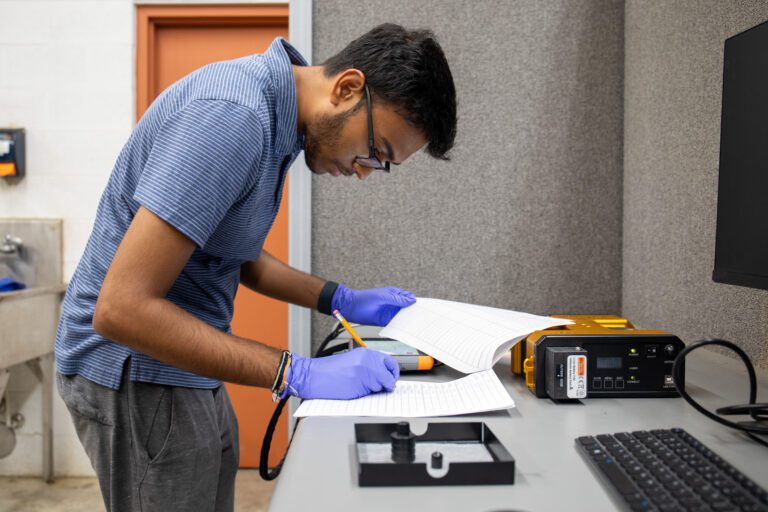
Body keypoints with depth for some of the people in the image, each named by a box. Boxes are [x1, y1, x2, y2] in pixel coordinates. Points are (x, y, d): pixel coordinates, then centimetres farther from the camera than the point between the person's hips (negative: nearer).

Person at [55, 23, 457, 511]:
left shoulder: (273, 108, 3)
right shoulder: (231, 115, -27)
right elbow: (122, 308, -29)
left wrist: (341, 299, 6)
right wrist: (297, 374, -28)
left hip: (182, 370, 9)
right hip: (137, 372, -9)